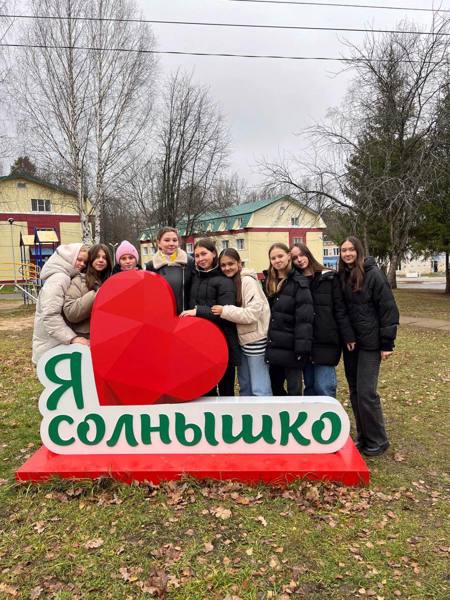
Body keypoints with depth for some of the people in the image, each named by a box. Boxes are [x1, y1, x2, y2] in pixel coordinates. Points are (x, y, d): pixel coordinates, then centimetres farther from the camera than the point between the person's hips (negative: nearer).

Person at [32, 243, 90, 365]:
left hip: (58, 343, 9)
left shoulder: (64, 277, 13)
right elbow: (50, 316, -26)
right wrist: (72, 338, -29)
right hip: (52, 347, -9)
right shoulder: (59, 279, -17)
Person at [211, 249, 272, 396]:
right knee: (244, 386, 17)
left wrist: (224, 311, -21)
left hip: (255, 340, -8)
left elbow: (253, 312, -22)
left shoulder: (248, 281, -13)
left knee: (259, 389, -5)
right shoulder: (229, 282, 10)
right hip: (242, 339, 8)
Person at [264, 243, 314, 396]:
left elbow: (304, 318, -15)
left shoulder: (299, 283, -9)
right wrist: (267, 343, 9)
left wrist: (301, 347, -21)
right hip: (274, 346, 7)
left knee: (294, 390, 4)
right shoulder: (269, 282, 12)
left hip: (290, 347, -6)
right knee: (275, 387, 16)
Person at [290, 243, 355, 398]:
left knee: (323, 387, -5)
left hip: (326, 341, -4)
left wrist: (348, 336, -9)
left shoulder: (329, 277, -1)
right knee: (309, 386, 12)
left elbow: (340, 309, -4)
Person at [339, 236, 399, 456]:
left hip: (369, 342, -6)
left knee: (366, 392, -5)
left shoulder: (373, 274, -10)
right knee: (354, 391, 11)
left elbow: (388, 309, -11)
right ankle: (362, 436, 25)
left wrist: (387, 344, -13)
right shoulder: (342, 276, 6)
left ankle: (377, 441, 13)